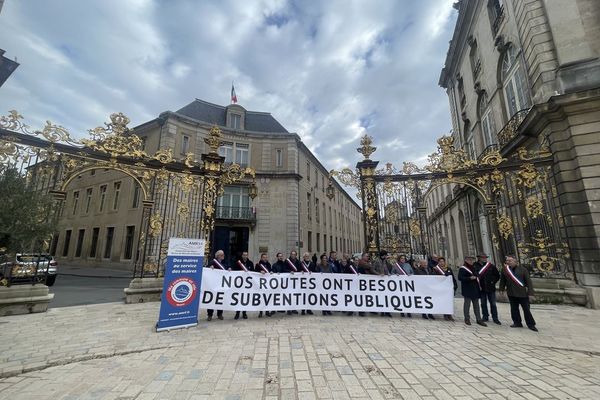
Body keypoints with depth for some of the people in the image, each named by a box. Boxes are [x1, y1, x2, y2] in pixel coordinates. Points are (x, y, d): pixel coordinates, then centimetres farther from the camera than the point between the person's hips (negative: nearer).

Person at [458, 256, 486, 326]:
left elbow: (476, 276, 26)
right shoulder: (462, 268, -10)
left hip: (475, 288, 7)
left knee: (476, 305, 11)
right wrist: (469, 278, -26)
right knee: (467, 304, 1)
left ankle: (479, 319, 18)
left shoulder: (473, 268, 15)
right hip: (467, 289, -7)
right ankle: (467, 319, 11)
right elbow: (460, 278, -17)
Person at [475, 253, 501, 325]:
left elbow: (497, 275, 10)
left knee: (493, 304, 5)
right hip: (482, 288, 0)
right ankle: (485, 317, 20)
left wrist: (493, 282, 2)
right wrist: (478, 284, -5)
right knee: (483, 304, 9)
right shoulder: (475, 266, -6)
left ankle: (495, 318, 14)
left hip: (490, 288, 1)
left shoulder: (491, 266, -1)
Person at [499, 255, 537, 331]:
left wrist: (530, 293, -10)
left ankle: (531, 324, 19)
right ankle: (517, 323, 23)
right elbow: (502, 280, 11)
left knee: (526, 309, 5)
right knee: (514, 309, 10)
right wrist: (501, 289, 12)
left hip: (522, 293, -3)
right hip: (511, 293, 3)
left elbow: (528, 281, -6)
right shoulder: (504, 269, 0)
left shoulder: (523, 269, -8)